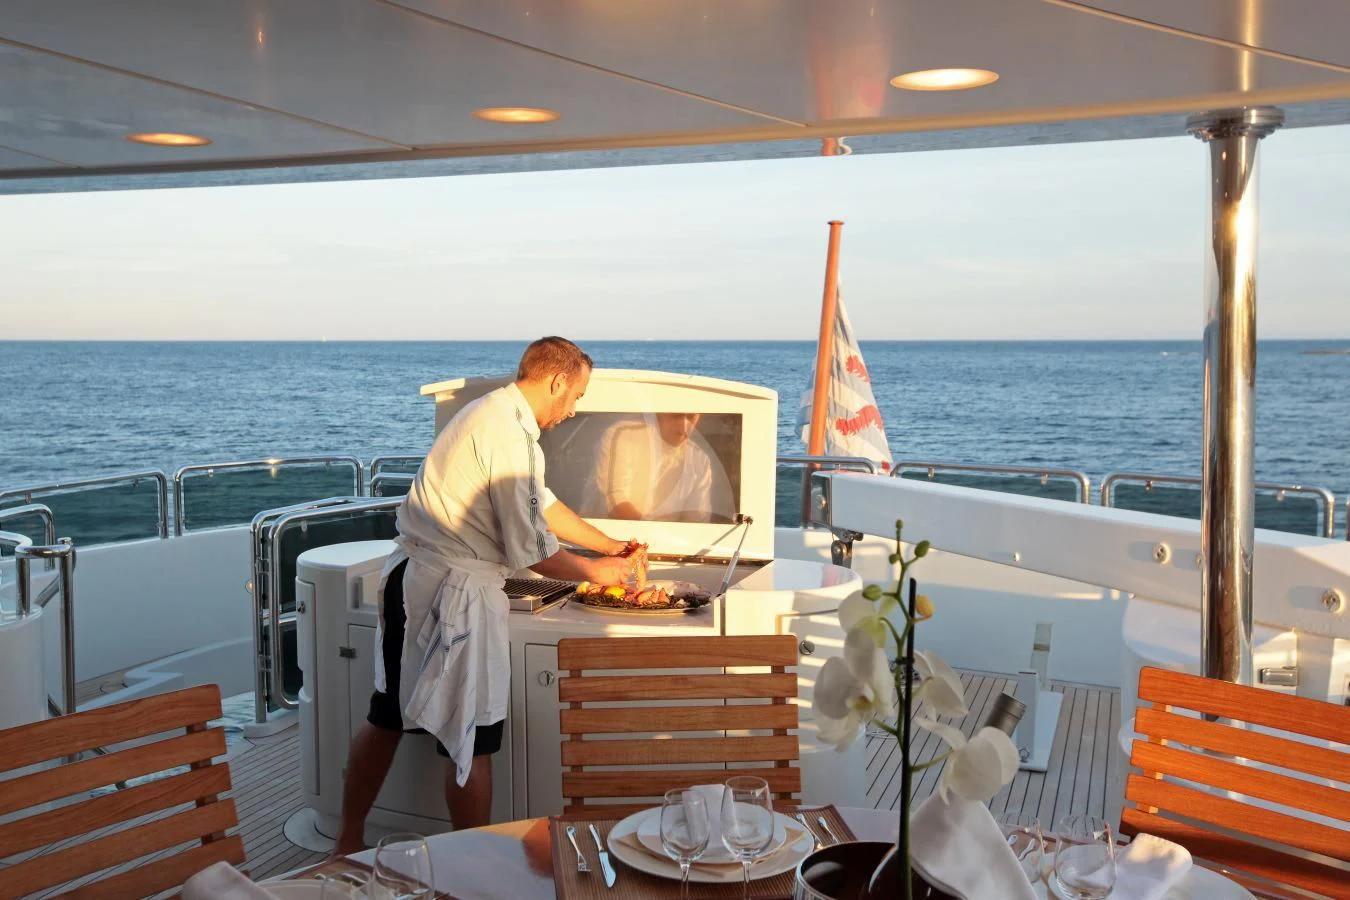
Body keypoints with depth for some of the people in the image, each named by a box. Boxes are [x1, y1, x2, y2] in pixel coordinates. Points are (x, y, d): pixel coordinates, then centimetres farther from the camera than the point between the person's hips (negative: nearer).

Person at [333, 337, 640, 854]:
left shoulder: (494, 414, 12)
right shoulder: (509, 435, -20)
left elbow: (544, 503, 22)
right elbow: (531, 551, -18)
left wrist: (611, 546, 24)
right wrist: (596, 572, -2)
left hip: (409, 578, 11)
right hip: (452, 593, -10)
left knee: (388, 719, 21)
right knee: (471, 743, 4)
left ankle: (349, 844, 35)